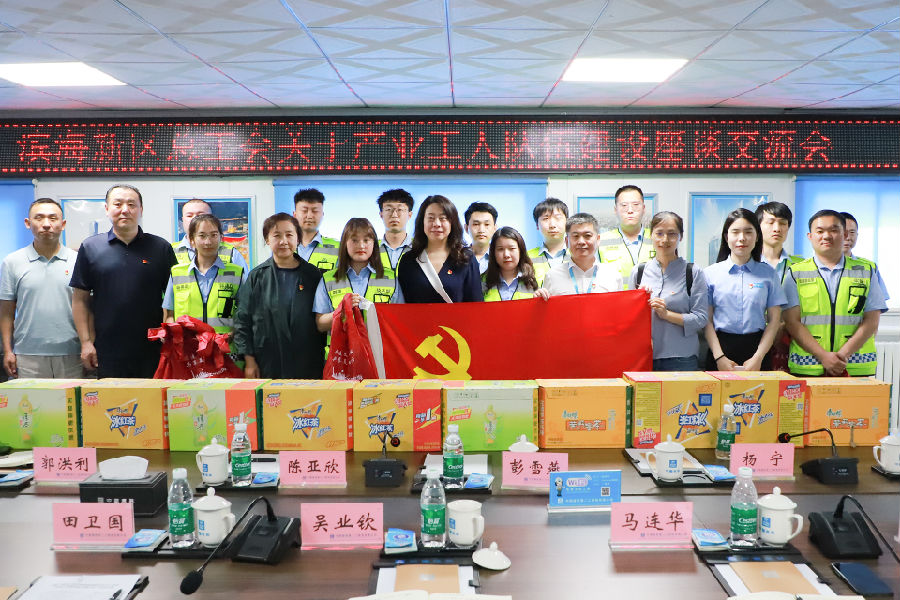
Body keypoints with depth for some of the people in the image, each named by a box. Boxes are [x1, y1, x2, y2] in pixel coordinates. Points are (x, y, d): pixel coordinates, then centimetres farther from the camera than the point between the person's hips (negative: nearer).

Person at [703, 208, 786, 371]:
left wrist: (758, 358, -6)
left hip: (757, 348, 1)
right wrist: (719, 357, -9)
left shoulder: (768, 273, 6)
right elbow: (707, 321, 1)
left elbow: (774, 320, 4)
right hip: (721, 347, -1)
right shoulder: (710, 273, 4)